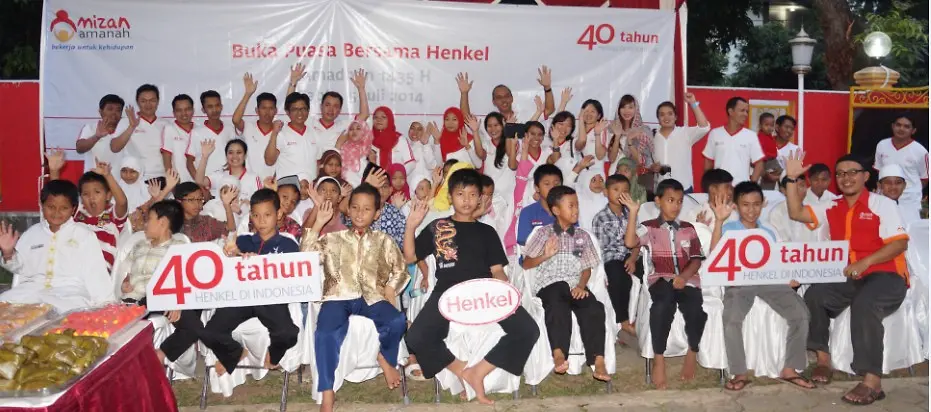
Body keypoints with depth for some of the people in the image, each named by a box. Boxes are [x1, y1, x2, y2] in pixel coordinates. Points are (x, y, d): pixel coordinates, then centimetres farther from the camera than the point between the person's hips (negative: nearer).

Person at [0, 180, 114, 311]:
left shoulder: (84, 235, 6)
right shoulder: (32, 233, 17)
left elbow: (96, 272, -2)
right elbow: (20, 267, 25)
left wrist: (107, 303, -11)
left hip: (71, 293, -4)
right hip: (33, 289, 4)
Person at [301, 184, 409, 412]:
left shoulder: (383, 241, 18)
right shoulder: (333, 239, 16)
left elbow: (400, 268, 17)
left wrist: (390, 290, -1)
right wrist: (318, 224, 2)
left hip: (371, 297, 1)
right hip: (339, 296, 0)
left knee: (397, 321, -31)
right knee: (325, 333, -32)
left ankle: (385, 357, 4)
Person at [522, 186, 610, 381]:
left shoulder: (582, 236, 17)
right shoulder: (544, 233, 8)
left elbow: (587, 267, 14)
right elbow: (526, 264, 7)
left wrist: (581, 286, -6)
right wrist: (545, 255, -11)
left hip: (575, 284, 3)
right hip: (550, 283, -3)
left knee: (594, 308, -27)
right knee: (558, 306, -37)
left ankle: (598, 361, -28)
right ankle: (559, 353, -40)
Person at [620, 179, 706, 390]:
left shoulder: (688, 229, 17)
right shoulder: (649, 227, 10)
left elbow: (697, 259, 10)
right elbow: (629, 242, -9)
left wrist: (683, 277, -10)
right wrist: (633, 212, -10)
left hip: (687, 279, 2)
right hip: (661, 279, -2)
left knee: (696, 309, -30)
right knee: (663, 304, -38)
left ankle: (692, 352, 0)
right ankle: (658, 358, -23)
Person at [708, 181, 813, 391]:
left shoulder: (769, 233, 21)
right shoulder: (728, 229, 9)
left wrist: (790, 277, -7)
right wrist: (719, 220, -17)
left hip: (771, 281, 4)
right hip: (739, 283, -3)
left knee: (800, 313, -20)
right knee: (732, 318, -33)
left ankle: (790, 369, -6)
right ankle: (740, 373, -18)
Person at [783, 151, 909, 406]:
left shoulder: (882, 204, -1)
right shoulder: (832, 208, 13)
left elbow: (901, 243, -10)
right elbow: (796, 213, 5)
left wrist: (865, 262, -23)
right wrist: (792, 179, -5)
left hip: (885, 276, -5)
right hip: (847, 278, 5)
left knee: (864, 304, -34)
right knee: (814, 294, -18)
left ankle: (872, 382, -31)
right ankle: (823, 359, -4)